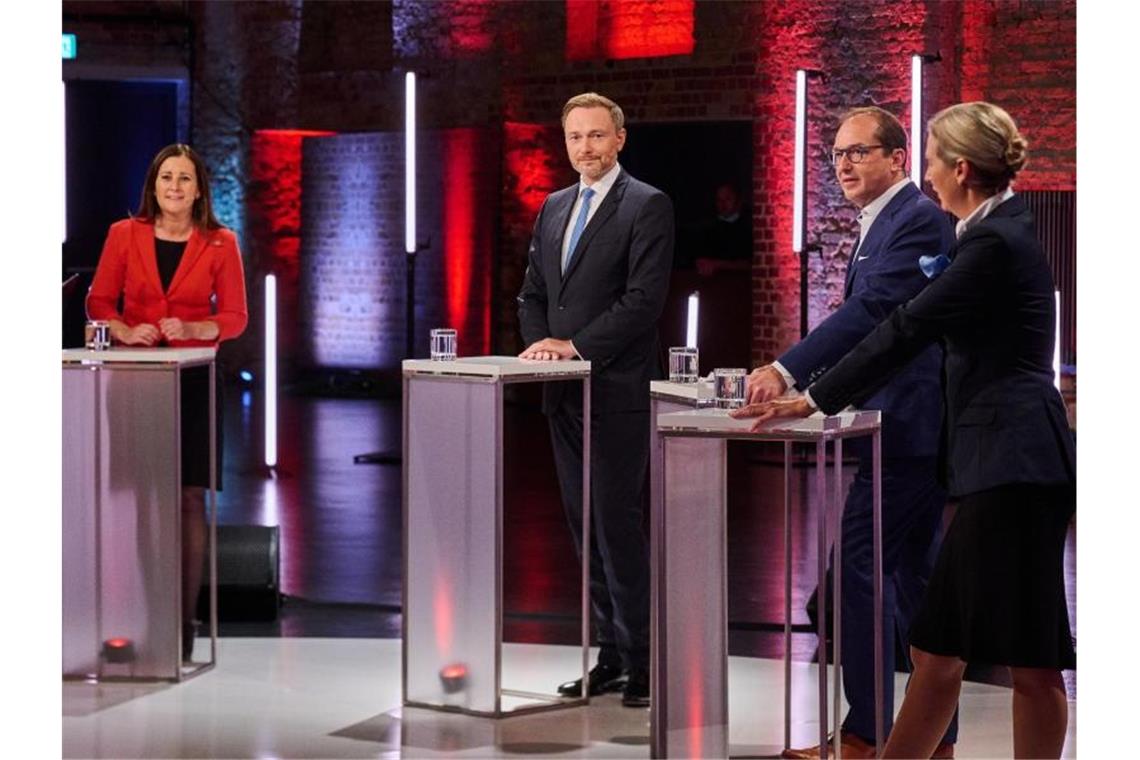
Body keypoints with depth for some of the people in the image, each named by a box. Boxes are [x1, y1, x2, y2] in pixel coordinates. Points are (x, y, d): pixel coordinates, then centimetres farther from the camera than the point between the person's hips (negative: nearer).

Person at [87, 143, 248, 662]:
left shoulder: (220, 244, 2)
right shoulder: (125, 234, 5)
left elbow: (235, 317, 3)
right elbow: (98, 302, 7)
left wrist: (193, 328, -15)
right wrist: (126, 330, -12)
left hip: (193, 381, -1)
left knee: (189, 498, -4)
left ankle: (185, 621, 0)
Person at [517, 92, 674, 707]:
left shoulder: (647, 206, -6)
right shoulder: (553, 207, 16)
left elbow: (644, 298, -15)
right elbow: (533, 292, 18)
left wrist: (577, 346, -17)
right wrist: (540, 342, -1)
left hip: (617, 389, -7)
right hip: (563, 391, 7)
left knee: (617, 523, -8)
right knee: (585, 525, 10)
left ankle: (641, 662, -1)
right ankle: (610, 655, 17)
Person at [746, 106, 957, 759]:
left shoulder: (918, 220, -15)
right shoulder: (881, 223, 18)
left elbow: (873, 307, -26)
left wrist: (787, 370, -32)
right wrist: (813, 378, 11)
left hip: (908, 428, -11)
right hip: (912, 429, 11)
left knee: (859, 569, -10)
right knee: (915, 575, 13)